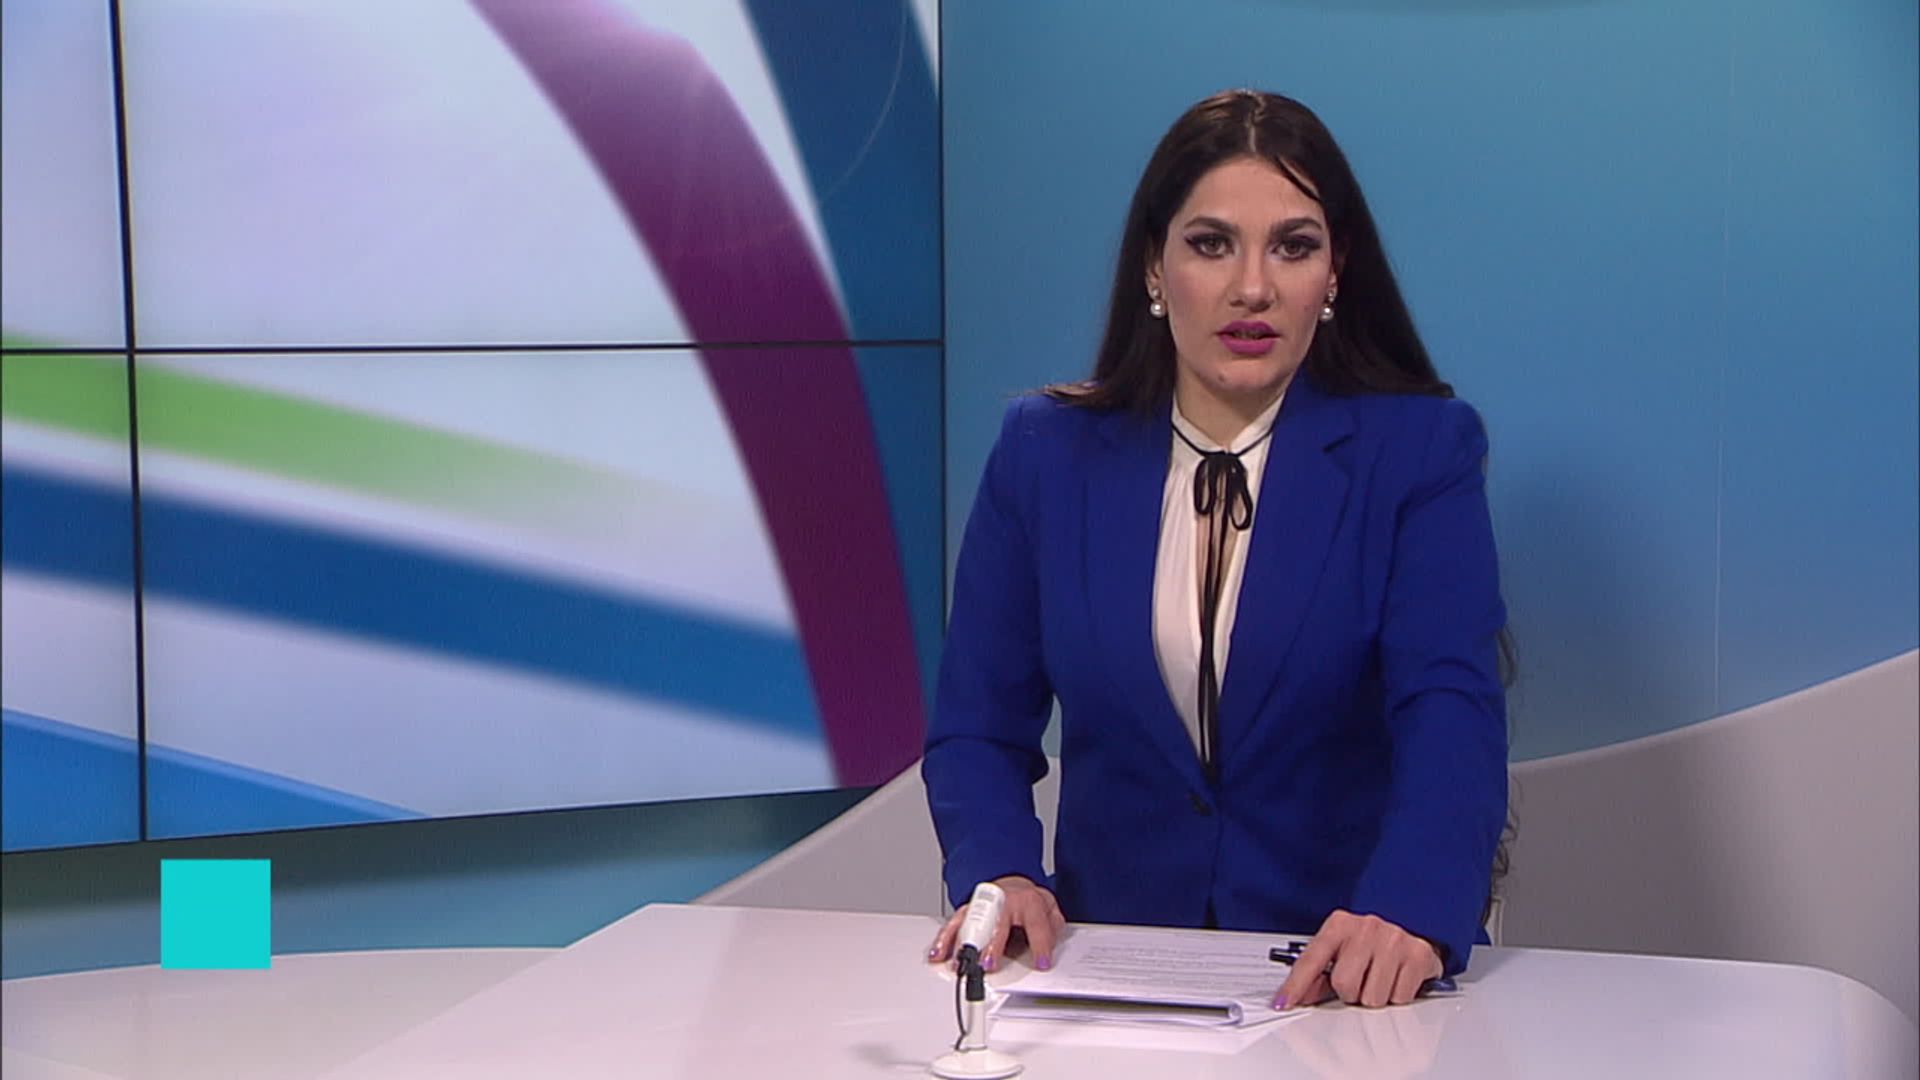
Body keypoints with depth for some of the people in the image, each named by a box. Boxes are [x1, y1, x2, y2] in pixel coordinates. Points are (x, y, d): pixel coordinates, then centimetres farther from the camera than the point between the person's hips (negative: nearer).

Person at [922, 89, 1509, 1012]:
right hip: (1111, 971, 2)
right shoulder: (1043, 452, 5)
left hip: (1340, 984, -1)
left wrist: (1411, 912, -34)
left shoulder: (1420, 451, -1)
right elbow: (979, 726, 6)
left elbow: (1452, 712, -15)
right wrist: (1000, 873, -15)